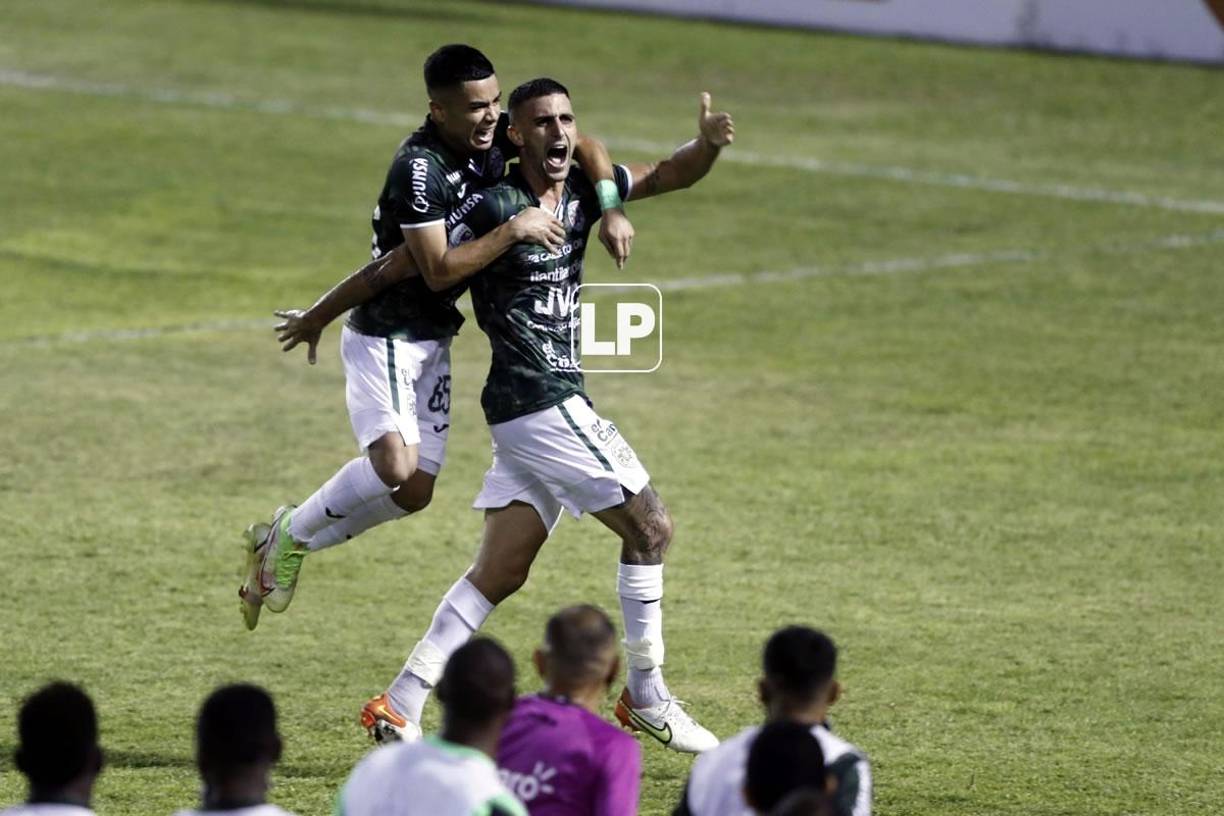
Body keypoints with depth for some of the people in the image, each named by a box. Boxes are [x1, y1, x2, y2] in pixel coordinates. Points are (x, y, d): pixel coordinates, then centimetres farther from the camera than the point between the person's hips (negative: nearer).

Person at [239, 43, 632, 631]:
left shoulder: (494, 137, -3)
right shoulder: (420, 169, -26)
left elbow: (581, 147, 5)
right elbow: (439, 270, -27)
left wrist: (612, 212, -10)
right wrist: (514, 231, -27)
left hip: (433, 339, 8)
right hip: (385, 337, -8)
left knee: (414, 493, 4)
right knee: (395, 467, -26)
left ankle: (288, 544, 20)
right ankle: (288, 534, -2)